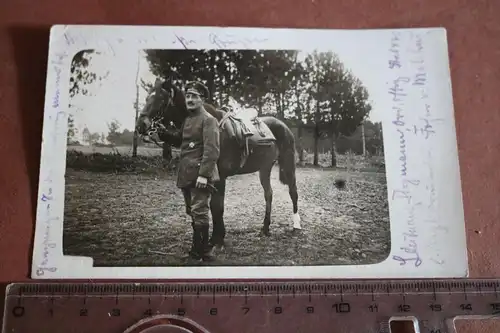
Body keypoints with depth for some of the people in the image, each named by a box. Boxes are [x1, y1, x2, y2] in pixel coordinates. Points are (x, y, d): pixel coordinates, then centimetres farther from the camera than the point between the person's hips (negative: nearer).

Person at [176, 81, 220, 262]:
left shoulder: (208, 120, -10)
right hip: (186, 175, 9)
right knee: (192, 212, 16)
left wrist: (203, 175, -24)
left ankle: (204, 252, 3)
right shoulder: (187, 119, 16)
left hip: (199, 175, -9)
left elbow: (212, 150, -19)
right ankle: (197, 248, 29)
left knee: (199, 212, -7)